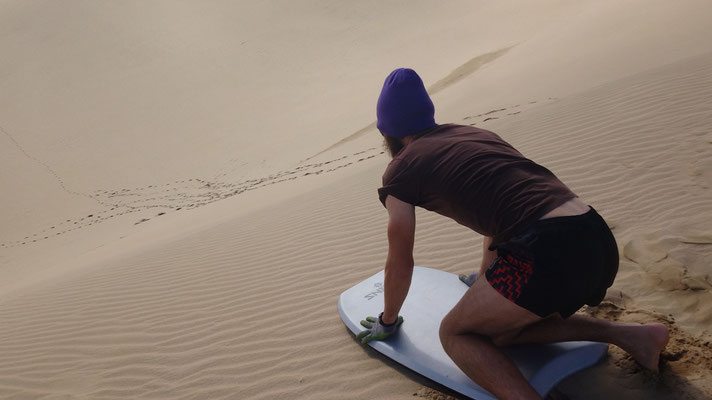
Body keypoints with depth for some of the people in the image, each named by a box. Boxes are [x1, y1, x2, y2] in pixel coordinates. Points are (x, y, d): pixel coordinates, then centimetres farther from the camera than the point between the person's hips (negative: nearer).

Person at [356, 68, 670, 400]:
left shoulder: (400, 171, 7)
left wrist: (388, 321, 32)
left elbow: (400, 262, 14)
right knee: (502, 328, 25)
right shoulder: (477, 134, 27)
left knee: (454, 334, 12)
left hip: (546, 253, -7)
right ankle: (630, 334, 19)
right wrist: (486, 278, 56)